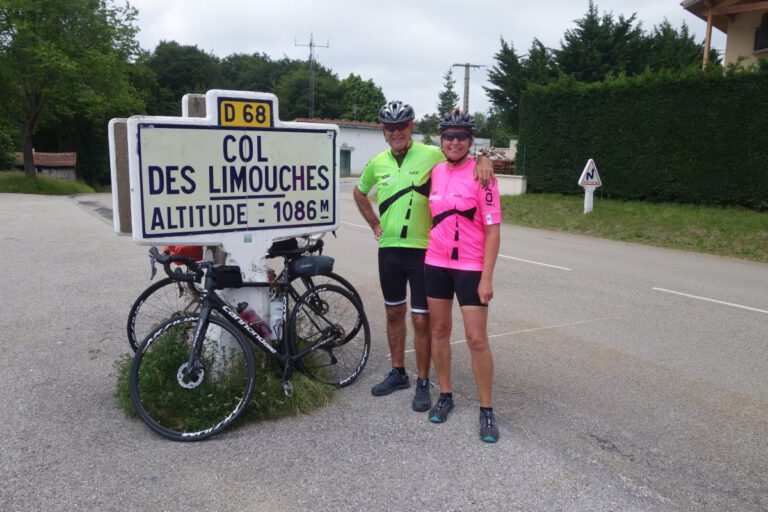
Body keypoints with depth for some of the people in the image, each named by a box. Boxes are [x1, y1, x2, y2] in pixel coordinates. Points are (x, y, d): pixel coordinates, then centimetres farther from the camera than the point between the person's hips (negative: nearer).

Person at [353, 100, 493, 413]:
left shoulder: (431, 155, -9)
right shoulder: (378, 163, 5)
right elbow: (359, 192, 22)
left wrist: (483, 160, -26)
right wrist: (374, 224, 13)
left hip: (422, 250, -4)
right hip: (389, 250, 5)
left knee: (421, 320, 1)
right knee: (394, 313, 16)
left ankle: (423, 383, 17)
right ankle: (398, 373, 32)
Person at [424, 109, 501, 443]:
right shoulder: (435, 172, 5)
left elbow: (493, 231, -12)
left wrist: (487, 277, -16)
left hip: (471, 268, -5)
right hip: (436, 264, 5)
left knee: (477, 339, -2)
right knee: (439, 331, 12)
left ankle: (486, 410, 14)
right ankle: (445, 395, 29)